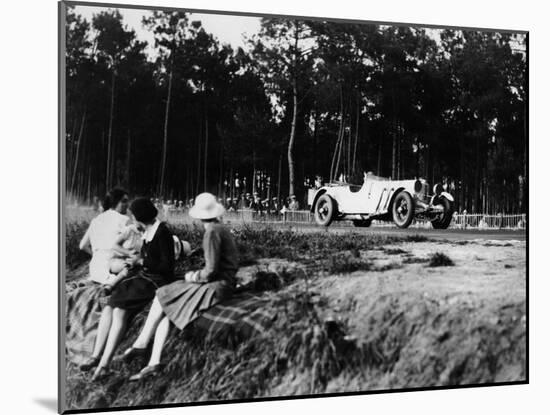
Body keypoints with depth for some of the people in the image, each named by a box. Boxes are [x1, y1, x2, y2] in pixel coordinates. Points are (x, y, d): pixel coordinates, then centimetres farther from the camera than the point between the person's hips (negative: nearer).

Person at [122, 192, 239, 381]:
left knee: (163, 297, -4)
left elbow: (211, 270, -20)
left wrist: (193, 277, -3)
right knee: (166, 309, 0)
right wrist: (195, 275, 9)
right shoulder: (221, 229, 15)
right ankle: (154, 363, -6)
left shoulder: (212, 233, -15)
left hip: (217, 286, -9)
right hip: (221, 283, 9)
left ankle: (140, 345, 8)